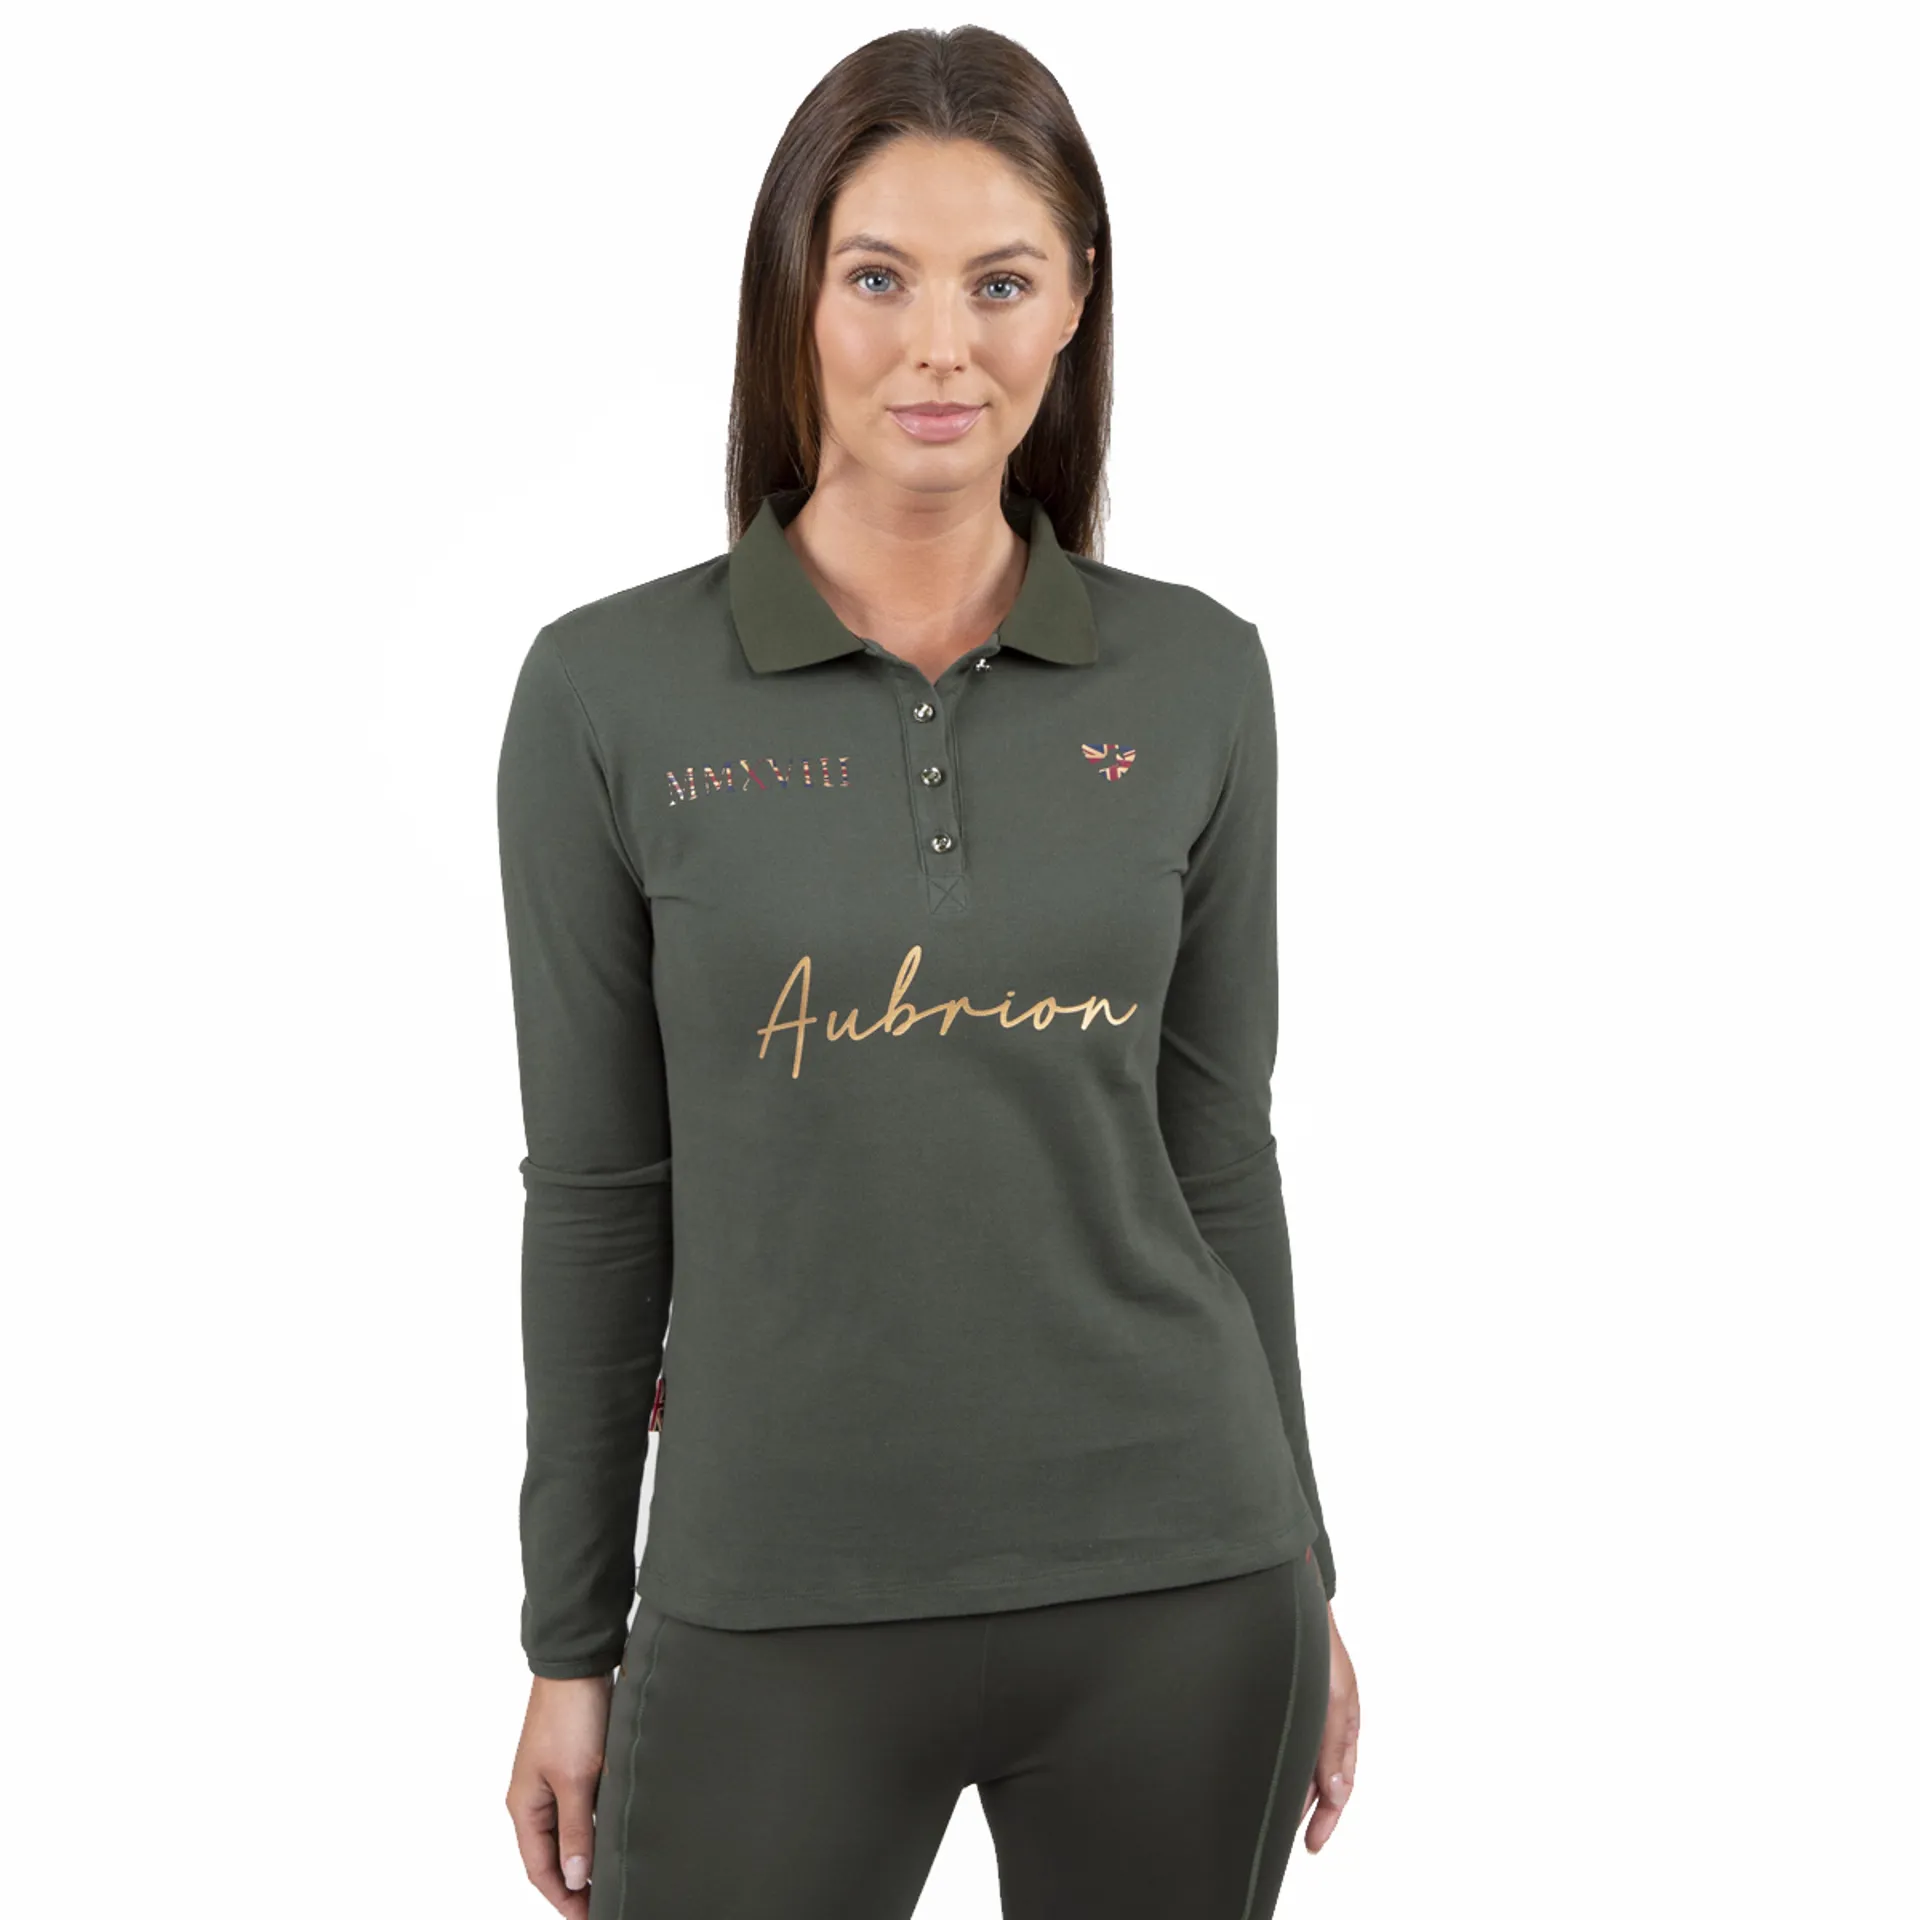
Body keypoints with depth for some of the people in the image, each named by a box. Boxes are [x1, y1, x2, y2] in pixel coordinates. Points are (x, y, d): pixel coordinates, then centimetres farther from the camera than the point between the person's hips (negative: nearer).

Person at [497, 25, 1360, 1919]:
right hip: (776, 1614, -1)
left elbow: (1219, 1149, 7)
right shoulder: (610, 691, -5)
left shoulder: (1194, 678, 0)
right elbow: (598, 1189, 0)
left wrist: (1297, 1575, 11)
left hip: (1171, 1598, 2)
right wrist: (569, 1638, 3)